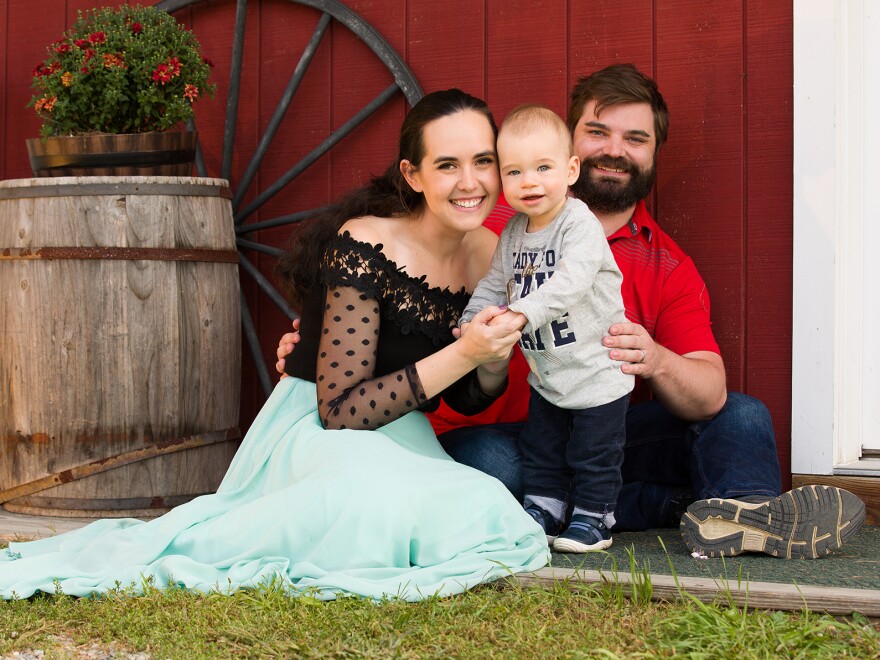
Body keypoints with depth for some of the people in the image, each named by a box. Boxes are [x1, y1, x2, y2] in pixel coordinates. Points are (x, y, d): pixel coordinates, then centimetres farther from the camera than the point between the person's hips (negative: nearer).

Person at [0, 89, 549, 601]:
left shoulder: (491, 254, 3)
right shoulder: (363, 248, -18)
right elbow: (340, 410, -19)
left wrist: (494, 362, -11)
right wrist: (463, 354, -24)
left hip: (401, 443, 7)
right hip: (319, 433, -6)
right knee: (369, 496, -42)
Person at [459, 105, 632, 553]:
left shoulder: (581, 225, -21)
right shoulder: (512, 233, 1)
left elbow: (568, 284, -34)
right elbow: (494, 284, 9)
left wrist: (522, 312, -43)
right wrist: (472, 321, -6)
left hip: (597, 374, -7)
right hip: (545, 375, 7)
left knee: (594, 452, 5)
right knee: (540, 449, 17)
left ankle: (593, 515, 19)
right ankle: (542, 508, 30)